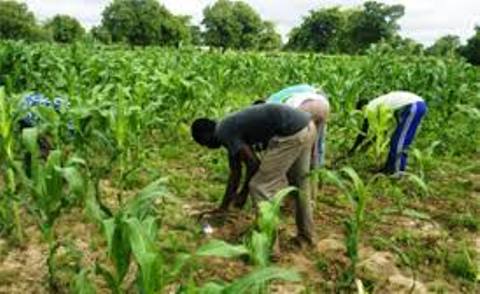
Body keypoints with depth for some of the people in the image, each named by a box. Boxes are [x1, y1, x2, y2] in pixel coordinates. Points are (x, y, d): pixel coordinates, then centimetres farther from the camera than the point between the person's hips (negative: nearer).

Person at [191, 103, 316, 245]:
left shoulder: (224, 132, -5)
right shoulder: (233, 126, 22)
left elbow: (253, 164, -8)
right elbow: (235, 173, 27)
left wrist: (244, 192, 9)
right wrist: (223, 208, 32)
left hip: (292, 133, -10)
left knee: (260, 187, -1)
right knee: (299, 183, 25)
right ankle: (306, 236, 40)